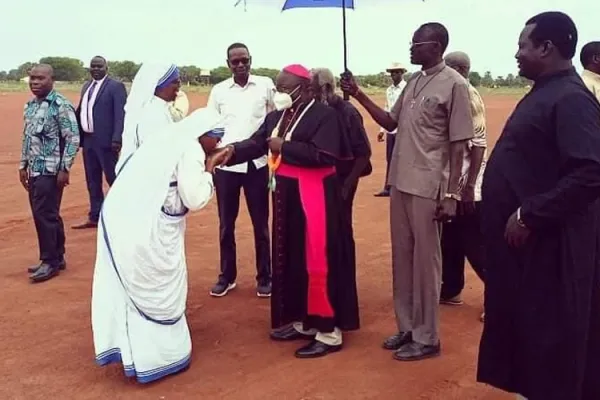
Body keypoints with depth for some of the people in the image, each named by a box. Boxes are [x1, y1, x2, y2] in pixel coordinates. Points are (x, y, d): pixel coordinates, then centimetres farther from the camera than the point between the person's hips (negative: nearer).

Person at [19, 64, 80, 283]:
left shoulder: (61, 105, -12)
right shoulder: (30, 105, 13)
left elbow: (73, 139, -14)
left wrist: (65, 169, -16)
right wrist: (23, 165, 18)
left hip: (51, 170, -8)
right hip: (34, 170, 8)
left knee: (44, 214, -7)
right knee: (47, 214, 12)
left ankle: (51, 262, 4)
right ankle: (57, 257, 22)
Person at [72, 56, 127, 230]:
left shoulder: (116, 86, -7)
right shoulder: (86, 86, 16)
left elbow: (121, 114, -15)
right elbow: (80, 111, 16)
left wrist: (117, 139, -24)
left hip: (105, 141, -8)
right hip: (88, 140, 8)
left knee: (113, 179, -3)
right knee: (92, 181, 13)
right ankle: (94, 217, 23)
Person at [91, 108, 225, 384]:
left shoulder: (167, 138, 17)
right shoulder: (190, 149, -10)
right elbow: (195, 200, -13)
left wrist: (201, 168, 16)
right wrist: (208, 172, 1)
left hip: (120, 217, 9)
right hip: (147, 228, -9)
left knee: (126, 286, 16)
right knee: (159, 290, 7)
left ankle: (129, 350, 28)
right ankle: (163, 355, 19)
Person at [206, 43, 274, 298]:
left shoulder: (266, 85, 0)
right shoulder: (219, 90, 4)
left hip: (257, 163, -1)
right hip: (226, 164, 2)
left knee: (260, 223, 8)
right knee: (226, 224, 11)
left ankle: (264, 277, 21)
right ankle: (227, 276, 25)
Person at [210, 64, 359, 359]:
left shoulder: (324, 115, -11)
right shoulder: (276, 117, 13)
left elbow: (324, 155, -24)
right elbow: (257, 143, 4)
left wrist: (284, 147, -18)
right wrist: (232, 150, -15)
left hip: (314, 197, -8)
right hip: (286, 195, 8)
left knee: (317, 260, -4)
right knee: (289, 259, 13)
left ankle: (328, 332, 5)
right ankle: (301, 321, 27)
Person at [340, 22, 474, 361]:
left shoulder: (454, 84, -11)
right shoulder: (414, 82, 12)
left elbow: (459, 144, -13)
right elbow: (391, 123, 18)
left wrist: (451, 195, -16)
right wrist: (359, 95, 8)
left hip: (429, 188, -8)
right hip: (400, 183, 8)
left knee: (425, 262, 1)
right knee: (402, 259, 14)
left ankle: (426, 338, 15)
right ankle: (407, 328, 28)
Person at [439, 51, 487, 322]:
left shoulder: (470, 96, -14)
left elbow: (479, 144, -19)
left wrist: (470, 187, -21)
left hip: (466, 186, -9)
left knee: (475, 247, -2)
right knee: (449, 241, 17)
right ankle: (451, 290, 30)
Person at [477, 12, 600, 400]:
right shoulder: (543, 92, 11)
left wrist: (529, 215, -24)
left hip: (546, 241, -10)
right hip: (523, 237, 10)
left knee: (548, 332, 4)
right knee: (520, 321, 19)